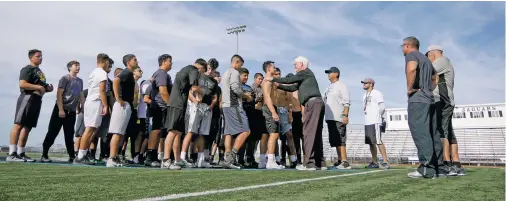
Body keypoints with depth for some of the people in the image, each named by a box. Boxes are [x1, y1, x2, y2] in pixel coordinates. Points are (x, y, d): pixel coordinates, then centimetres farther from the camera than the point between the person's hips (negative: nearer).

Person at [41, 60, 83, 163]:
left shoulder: (80, 81, 14)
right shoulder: (65, 78, -4)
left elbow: (81, 96, 19)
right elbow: (59, 94, -11)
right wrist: (60, 109, -18)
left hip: (72, 111, 6)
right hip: (61, 109, -6)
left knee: (69, 135, 8)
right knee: (52, 133, -2)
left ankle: (72, 156, 10)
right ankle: (44, 155, 4)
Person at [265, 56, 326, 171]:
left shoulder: (305, 72, 2)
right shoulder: (304, 76, 28)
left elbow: (289, 80, -5)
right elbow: (293, 88, 29)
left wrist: (273, 79, 4)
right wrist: (278, 86, 25)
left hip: (313, 103, -10)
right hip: (317, 103, 10)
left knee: (309, 132, -12)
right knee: (316, 134, 9)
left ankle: (309, 163, -14)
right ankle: (320, 163, 11)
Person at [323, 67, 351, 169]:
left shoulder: (341, 86, -2)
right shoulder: (329, 88, 22)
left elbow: (346, 102, -10)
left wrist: (345, 115, -19)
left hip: (338, 118, -8)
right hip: (330, 118, 8)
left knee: (340, 140, -12)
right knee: (334, 141, 9)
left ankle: (345, 162, -12)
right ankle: (339, 160, 14)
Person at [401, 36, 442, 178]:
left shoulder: (411, 55, -2)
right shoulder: (426, 59, 26)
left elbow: (411, 69, -26)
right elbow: (436, 78, 37)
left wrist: (409, 88, -17)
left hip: (417, 99, -9)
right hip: (429, 100, 9)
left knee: (420, 134, -12)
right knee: (431, 134, 9)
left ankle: (427, 169, -16)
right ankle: (438, 166, 12)